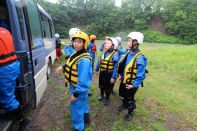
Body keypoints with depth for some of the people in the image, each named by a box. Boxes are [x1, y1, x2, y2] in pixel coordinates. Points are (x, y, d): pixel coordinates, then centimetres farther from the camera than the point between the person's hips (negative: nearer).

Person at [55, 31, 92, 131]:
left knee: (76, 108, 10)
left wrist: (76, 94, -23)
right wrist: (63, 67, 6)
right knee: (83, 104, 30)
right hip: (73, 86, 9)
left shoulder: (84, 60, -32)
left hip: (79, 88, -9)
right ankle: (85, 118, 57)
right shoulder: (76, 53, -2)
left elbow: (83, 80, -31)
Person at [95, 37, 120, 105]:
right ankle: (102, 95, 50)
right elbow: (99, 61, 8)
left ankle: (107, 98, 39)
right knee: (101, 85, 23)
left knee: (108, 87, 13)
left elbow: (116, 67, -20)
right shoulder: (104, 52, -1)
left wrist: (113, 77, -19)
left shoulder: (115, 55, -20)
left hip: (109, 74, -5)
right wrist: (97, 69, 13)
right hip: (102, 73, 6)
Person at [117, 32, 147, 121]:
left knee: (130, 98, 14)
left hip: (131, 83, -7)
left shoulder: (140, 58, -28)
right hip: (124, 80, 7)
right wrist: (120, 75, 11)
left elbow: (141, 74, -25)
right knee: (123, 94, 28)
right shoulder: (129, 52, -3)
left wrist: (134, 84, -20)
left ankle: (130, 112, 41)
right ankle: (124, 105, 57)